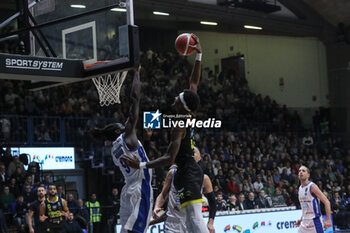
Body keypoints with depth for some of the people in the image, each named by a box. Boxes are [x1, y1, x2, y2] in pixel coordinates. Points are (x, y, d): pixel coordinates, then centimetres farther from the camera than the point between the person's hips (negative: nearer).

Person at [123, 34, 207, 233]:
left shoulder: (179, 126, -19)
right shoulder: (189, 115, 5)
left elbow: (170, 158, -25)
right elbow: (195, 82, 16)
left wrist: (142, 165, -29)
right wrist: (199, 55, 15)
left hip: (187, 173, -10)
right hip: (192, 170, 10)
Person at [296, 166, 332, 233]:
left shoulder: (312, 186, -13)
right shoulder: (300, 188, 11)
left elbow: (327, 202, -17)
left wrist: (328, 220, -24)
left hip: (314, 221, -8)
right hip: (304, 223, 8)